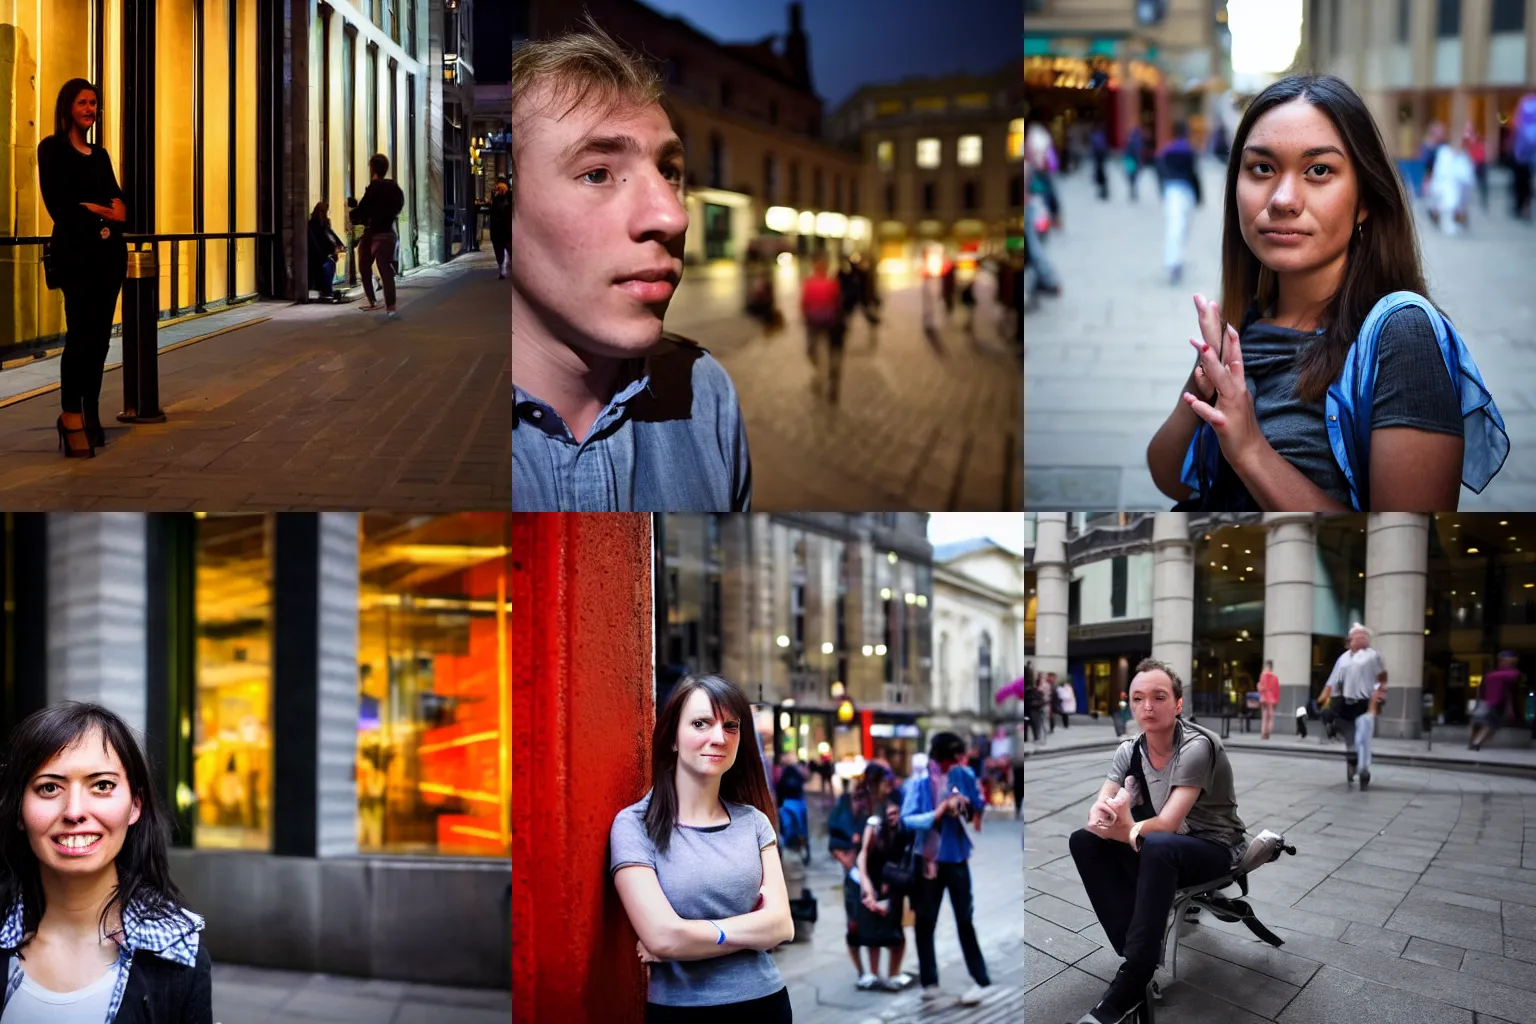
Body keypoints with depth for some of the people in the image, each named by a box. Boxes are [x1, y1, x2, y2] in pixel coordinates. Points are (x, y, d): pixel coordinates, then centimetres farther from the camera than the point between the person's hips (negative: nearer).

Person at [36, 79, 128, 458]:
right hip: (76, 249, -6)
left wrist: (95, 209, -9)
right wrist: (101, 212, -3)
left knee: (100, 335, 3)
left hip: (109, 250, 6)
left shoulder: (100, 154, 19)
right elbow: (59, 206, -9)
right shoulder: (52, 149, 0)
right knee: (81, 332, -13)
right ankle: (72, 416, -12)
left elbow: (118, 202, 12)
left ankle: (91, 414, 7)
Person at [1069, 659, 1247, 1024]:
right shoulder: (1129, 750, -3)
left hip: (1215, 848, -7)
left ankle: (1131, 984, -34)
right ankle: (1139, 952, -17)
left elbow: (1167, 824, -29)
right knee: (1084, 841, -12)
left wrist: (1127, 828, -45)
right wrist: (1103, 820, -34)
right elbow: (1098, 813, -11)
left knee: (1157, 847, -38)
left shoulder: (1197, 746, -23)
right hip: (1164, 849, 7)